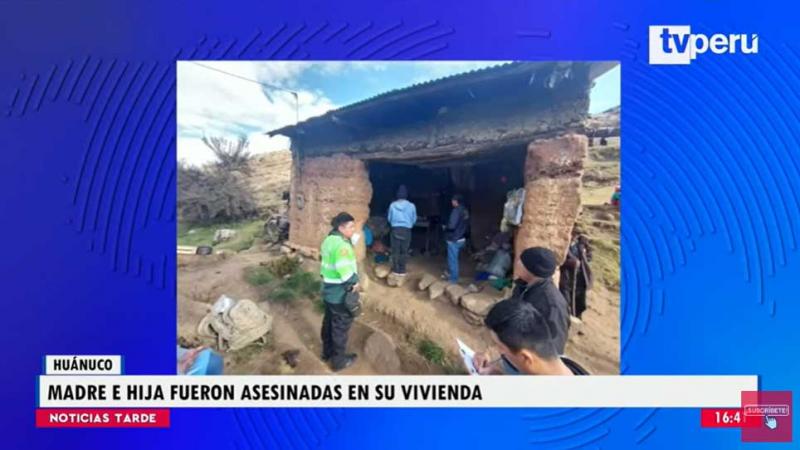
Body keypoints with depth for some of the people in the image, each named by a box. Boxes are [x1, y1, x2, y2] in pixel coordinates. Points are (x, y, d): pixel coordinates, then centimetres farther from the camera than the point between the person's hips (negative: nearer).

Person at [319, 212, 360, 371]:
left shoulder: (329, 240, 6)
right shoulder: (342, 245, -26)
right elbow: (345, 268, -34)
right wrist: (354, 281, -18)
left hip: (329, 289, 10)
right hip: (340, 294, -10)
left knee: (329, 321, 23)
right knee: (341, 326, 5)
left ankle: (327, 351, 39)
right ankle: (339, 360, 18)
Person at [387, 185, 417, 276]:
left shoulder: (393, 205, -6)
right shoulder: (411, 206, -7)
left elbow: (389, 218, 6)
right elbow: (414, 219, 5)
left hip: (395, 229, 0)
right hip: (406, 230, 0)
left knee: (395, 250, 9)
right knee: (404, 251, 8)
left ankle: (396, 269, 12)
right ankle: (402, 270, 11)